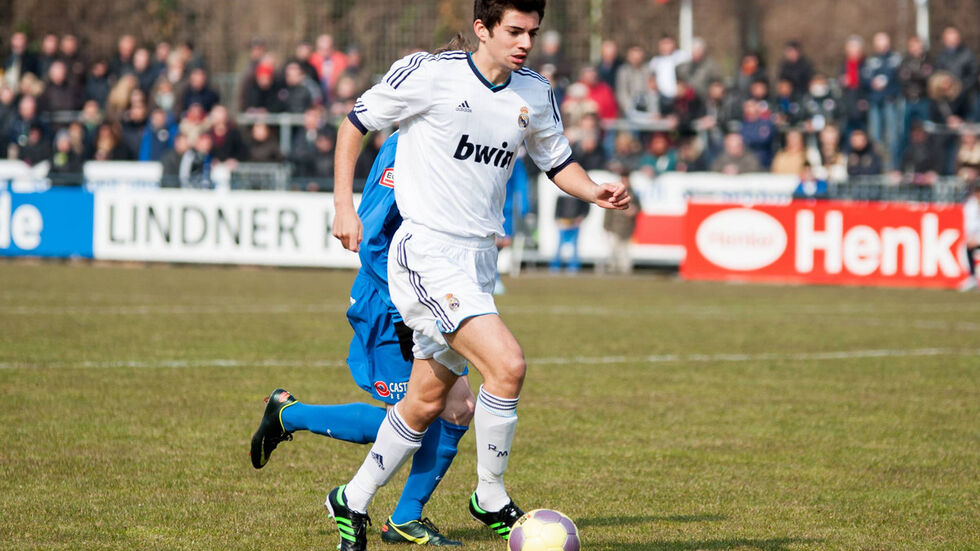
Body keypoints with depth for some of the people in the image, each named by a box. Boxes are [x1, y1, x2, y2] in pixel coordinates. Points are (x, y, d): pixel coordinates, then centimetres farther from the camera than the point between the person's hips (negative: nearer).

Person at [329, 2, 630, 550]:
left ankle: (353, 501, 30)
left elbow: (558, 161, 19)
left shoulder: (535, 93, 6)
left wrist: (595, 191, -2)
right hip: (426, 253, -7)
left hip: (478, 260, 7)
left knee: (427, 402, 12)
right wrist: (344, 206, -5)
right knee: (507, 364, -22)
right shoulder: (430, 74, -11)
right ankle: (491, 498, -5)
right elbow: (356, 122, 0)